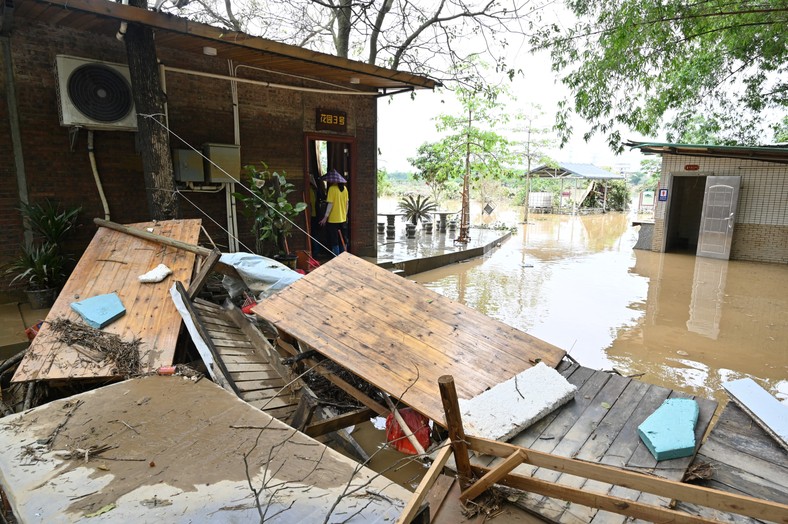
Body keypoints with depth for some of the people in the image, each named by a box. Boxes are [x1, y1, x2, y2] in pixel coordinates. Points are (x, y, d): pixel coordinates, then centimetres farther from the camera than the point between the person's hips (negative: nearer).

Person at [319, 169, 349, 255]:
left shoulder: (332, 188, -13)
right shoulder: (344, 188, 5)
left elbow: (330, 204, -16)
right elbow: (347, 203, 10)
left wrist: (325, 217, -12)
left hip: (333, 219, -6)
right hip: (343, 219, 6)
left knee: (334, 242, 2)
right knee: (343, 241, 14)